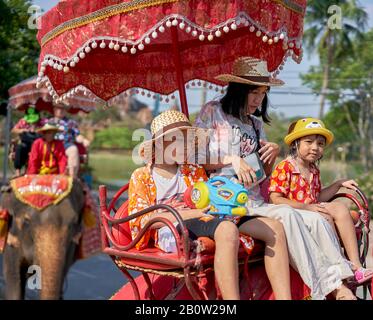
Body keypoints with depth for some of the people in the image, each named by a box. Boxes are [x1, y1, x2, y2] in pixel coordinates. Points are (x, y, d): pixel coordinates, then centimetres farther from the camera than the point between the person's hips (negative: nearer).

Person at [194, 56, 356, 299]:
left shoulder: (256, 124, 24)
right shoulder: (213, 112, 5)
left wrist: (273, 154, 4)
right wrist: (230, 160, -13)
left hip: (256, 204, 7)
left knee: (317, 220, -18)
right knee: (286, 215, -31)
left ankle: (342, 285, -30)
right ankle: (328, 286, -31)